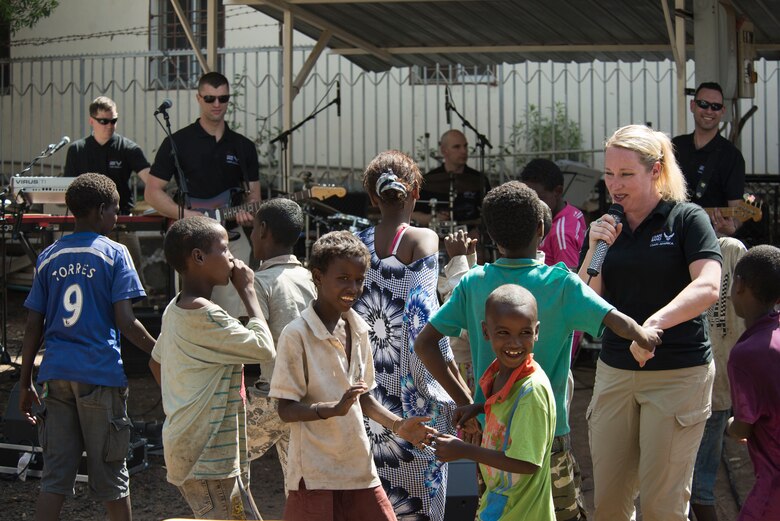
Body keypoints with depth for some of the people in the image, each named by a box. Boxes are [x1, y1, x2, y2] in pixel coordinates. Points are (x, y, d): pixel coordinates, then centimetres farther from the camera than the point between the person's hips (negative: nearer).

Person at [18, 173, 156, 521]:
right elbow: (125, 323, -11)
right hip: (100, 374, -4)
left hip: (56, 374, 4)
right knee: (110, 473, 6)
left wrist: (25, 382, 14)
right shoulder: (113, 254, -3)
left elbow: (33, 328, 9)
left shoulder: (49, 257, 10)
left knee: (55, 475, 4)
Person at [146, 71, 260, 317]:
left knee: (236, 317, -1)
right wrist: (186, 214, -13)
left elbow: (253, 194, 16)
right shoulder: (178, 143, 2)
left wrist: (248, 211, -7)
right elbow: (152, 192, 1)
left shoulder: (243, 147, 12)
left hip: (233, 240, 3)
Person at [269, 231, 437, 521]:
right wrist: (335, 409, -27)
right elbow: (286, 409, -13)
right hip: (315, 473, -6)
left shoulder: (359, 330, 9)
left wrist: (398, 425, 4)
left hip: (359, 467, 6)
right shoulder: (297, 335, -12)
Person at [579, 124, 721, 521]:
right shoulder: (606, 228, 9)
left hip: (679, 374, -4)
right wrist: (594, 251, -10)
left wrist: (654, 323, -36)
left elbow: (707, 288, -21)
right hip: (614, 372, 5)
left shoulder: (687, 219, -5)